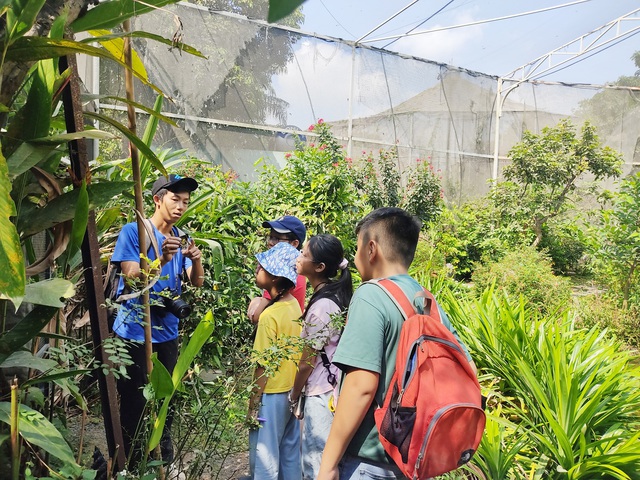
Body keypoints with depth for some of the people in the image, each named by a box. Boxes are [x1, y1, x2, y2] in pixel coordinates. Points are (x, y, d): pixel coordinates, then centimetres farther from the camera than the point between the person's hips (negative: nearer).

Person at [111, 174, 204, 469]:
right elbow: (131, 279, -17)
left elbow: (197, 282, 0)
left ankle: (164, 453, 33)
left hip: (167, 330, 5)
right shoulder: (133, 231, -10)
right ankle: (131, 459, 24)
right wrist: (162, 260, -33)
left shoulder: (180, 238, 6)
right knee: (134, 399, 5)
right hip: (135, 330, -5)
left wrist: (197, 260, -22)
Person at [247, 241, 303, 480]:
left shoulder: (270, 315, -22)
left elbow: (263, 367, -18)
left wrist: (253, 406, -9)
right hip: (292, 391, 8)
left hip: (272, 395, -8)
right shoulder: (295, 305, 0)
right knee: (290, 453, 19)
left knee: (264, 459, 8)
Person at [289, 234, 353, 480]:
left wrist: (294, 397, 0)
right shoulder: (337, 295, 3)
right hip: (334, 388, 9)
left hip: (321, 394, -9)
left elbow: (307, 362, -14)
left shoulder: (322, 306, -23)